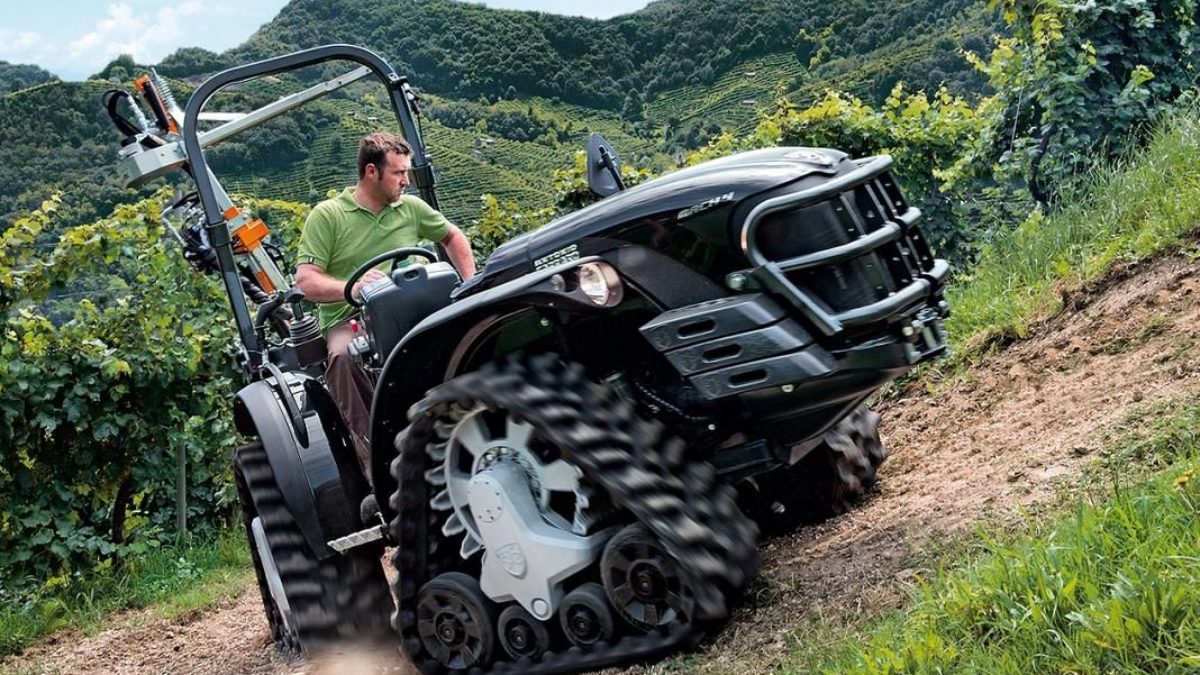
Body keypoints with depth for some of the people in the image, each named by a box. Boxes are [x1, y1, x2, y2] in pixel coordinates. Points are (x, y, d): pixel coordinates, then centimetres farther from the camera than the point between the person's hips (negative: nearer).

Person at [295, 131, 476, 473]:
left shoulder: (410, 207, 15)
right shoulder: (327, 215, 1)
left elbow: (452, 237, 31)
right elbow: (305, 280, -6)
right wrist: (350, 289, -25)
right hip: (348, 320, -3)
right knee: (345, 357, -39)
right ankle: (371, 455, -38)